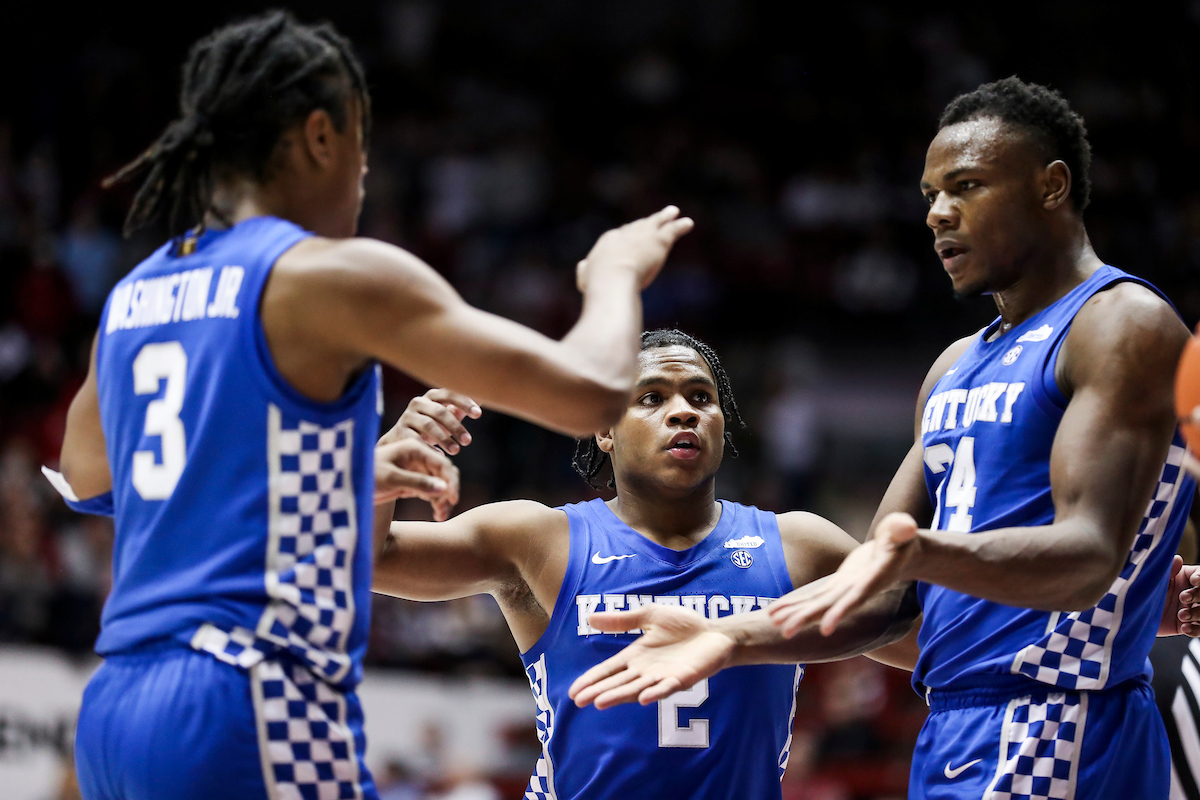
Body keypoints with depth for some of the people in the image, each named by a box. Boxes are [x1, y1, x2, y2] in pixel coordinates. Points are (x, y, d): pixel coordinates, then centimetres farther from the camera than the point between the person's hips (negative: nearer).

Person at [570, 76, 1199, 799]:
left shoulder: (1126, 325, -7)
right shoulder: (956, 369, 20)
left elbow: (1090, 555, -21)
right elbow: (887, 598, 18)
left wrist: (925, 554, -37)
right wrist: (733, 637, 3)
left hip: (1051, 736, -8)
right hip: (950, 738, 8)